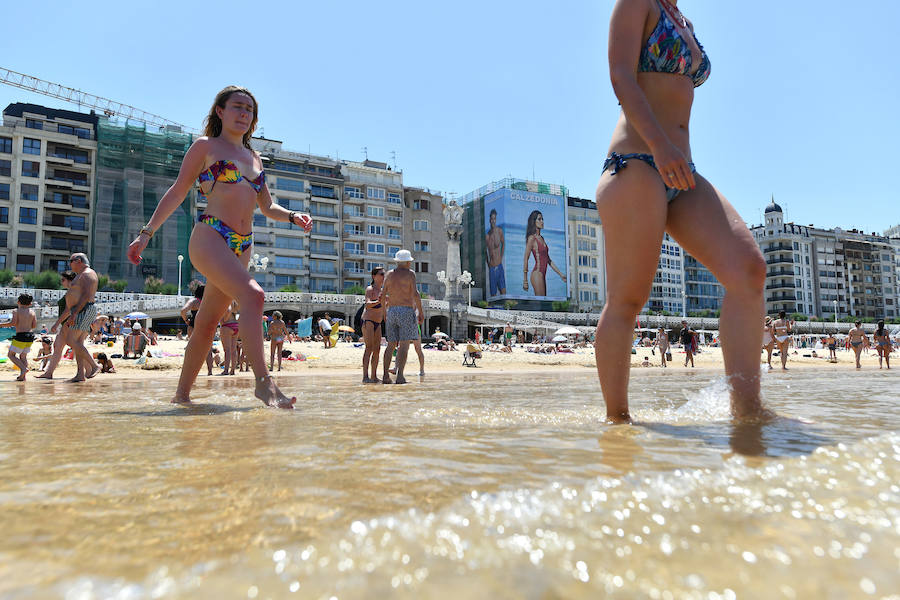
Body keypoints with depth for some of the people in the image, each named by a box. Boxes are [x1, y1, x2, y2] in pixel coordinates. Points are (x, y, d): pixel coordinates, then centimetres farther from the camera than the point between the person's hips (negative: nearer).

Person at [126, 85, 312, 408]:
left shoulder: (254, 158, 23)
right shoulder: (205, 146, 8)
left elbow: (267, 206, 25)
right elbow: (177, 192, 6)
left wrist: (292, 216, 4)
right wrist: (146, 232, 0)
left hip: (241, 248, 6)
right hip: (209, 238, -6)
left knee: (206, 324, 9)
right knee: (252, 294, -29)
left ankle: (182, 395, 19)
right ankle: (263, 382, -34)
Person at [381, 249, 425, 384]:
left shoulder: (390, 274, 12)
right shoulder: (410, 273, -2)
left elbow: (382, 296, 10)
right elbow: (415, 294, -13)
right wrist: (421, 312, -8)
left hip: (391, 311, 5)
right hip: (406, 311, -5)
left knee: (391, 345, 9)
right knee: (404, 345, -6)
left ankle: (385, 375, 6)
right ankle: (400, 376, -13)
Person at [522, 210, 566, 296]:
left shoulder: (542, 238, 17)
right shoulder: (532, 238, -7)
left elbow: (548, 259, 20)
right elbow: (526, 259, -10)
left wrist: (561, 274, 18)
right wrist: (525, 280, -12)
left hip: (542, 275, 8)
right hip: (537, 274, -8)